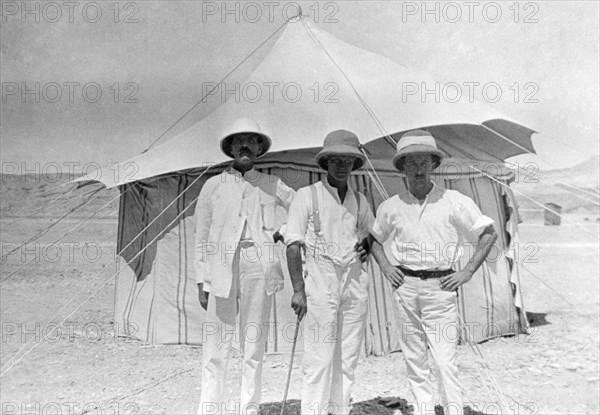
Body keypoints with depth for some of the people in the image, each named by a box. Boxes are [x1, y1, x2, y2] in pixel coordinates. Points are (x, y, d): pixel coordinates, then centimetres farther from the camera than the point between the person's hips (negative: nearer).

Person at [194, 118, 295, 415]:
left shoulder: (271, 185, 11)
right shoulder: (213, 185, 9)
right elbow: (201, 237, 9)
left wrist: (283, 233, 5)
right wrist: (201, 282, 3)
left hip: (259, 270, 1)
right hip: (222, 270, -1)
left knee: (254, 345, 5)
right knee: (215, 347, -2)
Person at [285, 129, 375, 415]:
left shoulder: (359, 200, 13)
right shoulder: (307, 195, -1)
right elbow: (293, 244, -6)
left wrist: (366, 247, 3)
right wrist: (298, 290, -13)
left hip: (355, 281, 5)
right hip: (320, 281, -5)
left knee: (347, 357, 8)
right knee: (319, 357, -7)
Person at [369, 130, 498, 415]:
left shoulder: (454, 202, -4)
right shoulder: (391, 207, 4)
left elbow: (489, 233, 2)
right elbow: (374, 238, 21)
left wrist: (468, 272, -5)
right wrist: (385, 267, 6)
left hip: (440, 287, -3)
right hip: (405, 287, 3)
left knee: (445, 361, -4)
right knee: (414, 359, 10)